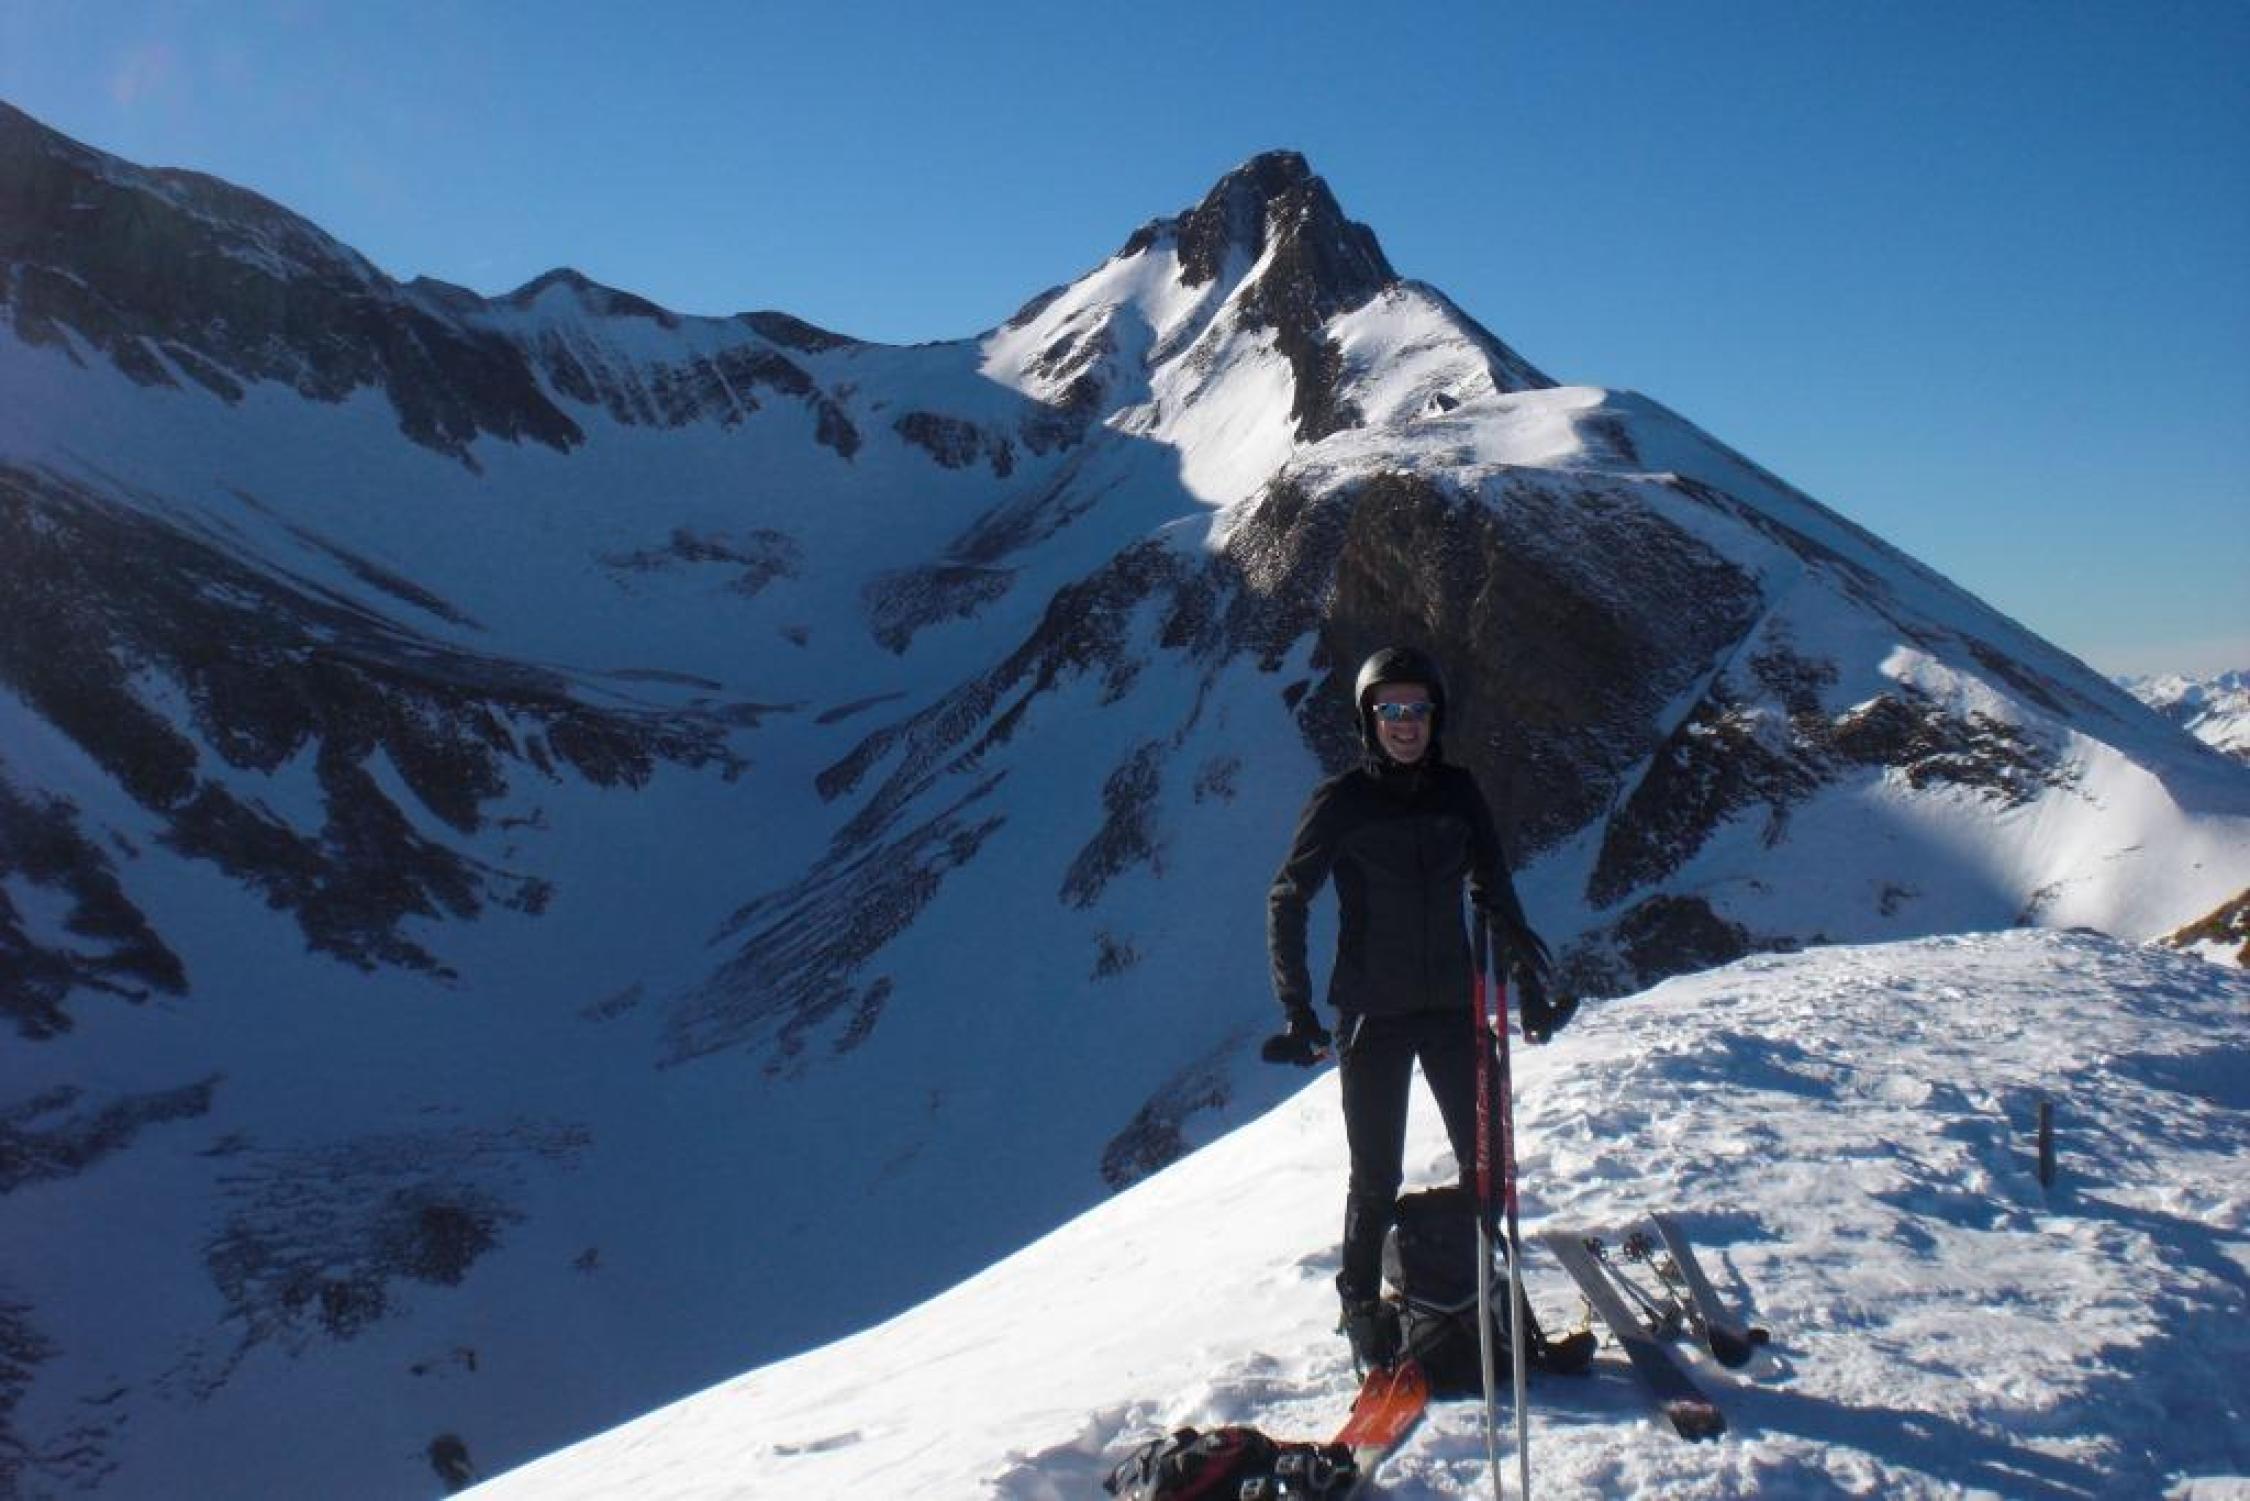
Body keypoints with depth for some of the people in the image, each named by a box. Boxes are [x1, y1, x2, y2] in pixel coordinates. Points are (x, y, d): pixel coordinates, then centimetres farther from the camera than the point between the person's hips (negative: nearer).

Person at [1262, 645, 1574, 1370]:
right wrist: (1298, 1011, -10)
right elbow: (1287, 903, -4)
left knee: (1486, 1160, 5)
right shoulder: (1340, 800, -7)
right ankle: (1362, 1304, 23)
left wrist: (1530, 985, 8)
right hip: (1372, 1012, -3)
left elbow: (1495, 894, 12)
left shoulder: (1457, 791, 3)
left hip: (1452, 1005, 4)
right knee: (1377, 1178, 2)